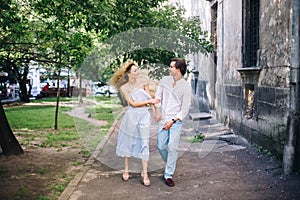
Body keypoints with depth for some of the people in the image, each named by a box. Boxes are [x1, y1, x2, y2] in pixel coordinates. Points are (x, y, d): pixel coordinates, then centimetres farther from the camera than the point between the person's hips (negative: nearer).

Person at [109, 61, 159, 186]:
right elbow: (133, 103, -10)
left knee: (144, 144, 2)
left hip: (144, 115, 1)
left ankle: (145, 173, 7)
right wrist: (149, 101, -11)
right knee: (128, 142, 10)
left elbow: (150, 98, 6)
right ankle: (126, 170, 26)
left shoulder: (143, 83, 3)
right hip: (131, 116, -1)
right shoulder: (123, 88, -4)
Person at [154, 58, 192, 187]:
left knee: (172, 147, -8)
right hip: (163, 118, 4)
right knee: (161, 146, 6)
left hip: (176, 120, -4)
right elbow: (158, 95, 13)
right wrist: (157, 111, 2)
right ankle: (170, 165, 32)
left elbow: (185, 108, -7)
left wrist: (172, 121, -12)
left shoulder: (186, 87, -8)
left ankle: (169, 174, 3)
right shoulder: (165, 80, 3)